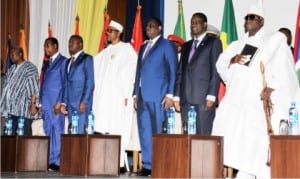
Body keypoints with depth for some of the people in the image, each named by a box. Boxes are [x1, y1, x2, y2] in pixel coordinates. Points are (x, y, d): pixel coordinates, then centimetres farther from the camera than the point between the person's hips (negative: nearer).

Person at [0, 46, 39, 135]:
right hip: (11, 109, 7)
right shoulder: (11, 69, 19)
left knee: (24, 135, -8)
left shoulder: (29, 68, -4)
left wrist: (33, 105, -19)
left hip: (24, 111, -7)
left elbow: (34, 89, -11)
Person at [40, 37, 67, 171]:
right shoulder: (46, 64, 21)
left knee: (57, 131, -7)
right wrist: (40, 103, 12)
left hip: (56, 103, -7)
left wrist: (59, 102, -13)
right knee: (48, 132, 6)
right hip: (46, 104, 7)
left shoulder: (63, 61, -1)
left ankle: (57, 162, -5)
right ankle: (50, 161, 9)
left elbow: (65, 83, -7)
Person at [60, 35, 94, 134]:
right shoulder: (69, 61, 22)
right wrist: (64, 102, 11)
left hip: (82, 103, -7)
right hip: (71, 103, 7)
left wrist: (84, 101, -15)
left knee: (81, 131, -11)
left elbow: (90, 82, -8)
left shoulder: (87, 59, 0)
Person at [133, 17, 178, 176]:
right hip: (142, 96, 6)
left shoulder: (167, 45, 3)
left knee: (158, 131, -6)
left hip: (158, 96, -6)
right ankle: (147, 165, 10)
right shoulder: (143, 48, 22)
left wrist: (170, 94, -12)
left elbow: (173, 71, -3)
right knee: (144, 132, 5)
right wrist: (135, 94, 13)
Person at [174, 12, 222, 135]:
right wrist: (177, 96, 9)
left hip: (204, 98, -5)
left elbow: (216, 70, -4)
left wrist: (211, 96, -13)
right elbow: (180, 71, 19)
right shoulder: (186, 46, 24)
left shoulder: (214, 42, 5)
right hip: (186, 98, 6)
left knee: (203, 136, -8)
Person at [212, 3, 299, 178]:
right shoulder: (238, 45, 22)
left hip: (258, 101, -5)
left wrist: (271, 87, -18)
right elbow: (220, 64, 20)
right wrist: (231, 61, -2)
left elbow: (282, 67, -6)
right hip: (236, 99, 5)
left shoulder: (275, 40, 5)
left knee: (256, 144, -10)